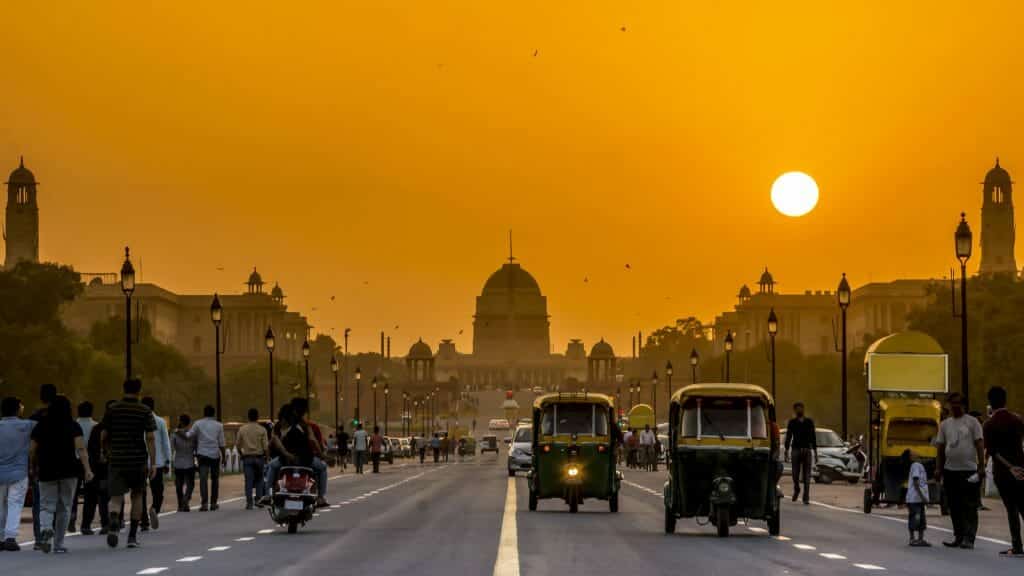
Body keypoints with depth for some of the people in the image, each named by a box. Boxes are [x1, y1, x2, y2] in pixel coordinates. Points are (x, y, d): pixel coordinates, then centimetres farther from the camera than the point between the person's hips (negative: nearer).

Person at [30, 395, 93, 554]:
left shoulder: (40, 427, 4)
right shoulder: (73, 426, -1)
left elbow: (32, 451, 4)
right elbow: (80, 448, -12)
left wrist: (33, 468, 19)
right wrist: (87, 469, -15)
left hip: (46, 472, 0)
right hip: (69, 472, 0)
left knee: (46, 506, 4)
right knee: (64, 507, 10)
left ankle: (45, 529, -27)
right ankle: (58, 544, 12)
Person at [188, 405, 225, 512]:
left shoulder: (198, 424, 1)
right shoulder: (218, 425, 4)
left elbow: (189, 435, -6)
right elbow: (221, 443, 3)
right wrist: (223, 456, 11)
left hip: (202, 455, -1)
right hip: (215, 455, 1)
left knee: (203, 479, -7)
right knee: (214, 479, 13)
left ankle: (204, 503, -18)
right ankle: (213, 503, 16)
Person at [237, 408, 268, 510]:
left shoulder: (242, 429, 1)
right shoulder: (262, 430, -4)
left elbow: (238, 445, 4)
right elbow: (265, 446, -6)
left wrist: (241, 454, 19)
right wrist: (266, 456, 9)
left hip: (247, 458, 1)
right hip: (259, 457, -1)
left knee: (249, 481, 0)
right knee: (259, 479, 11)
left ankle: (249, 503, -4)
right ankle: (259, 499, 3)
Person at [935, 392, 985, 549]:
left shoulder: (972, 422, 0)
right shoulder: (944, 424, 13)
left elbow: (980, 444, -3)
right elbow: (940, 447, 15)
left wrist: (981, 466, -11)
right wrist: (938, 468, 10)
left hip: (969, 470, -5)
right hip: (950, 471, 5)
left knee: (970, 507, -6)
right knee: (954, 507, 8)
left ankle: (968, 539, -6)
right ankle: (958, 536, 16)